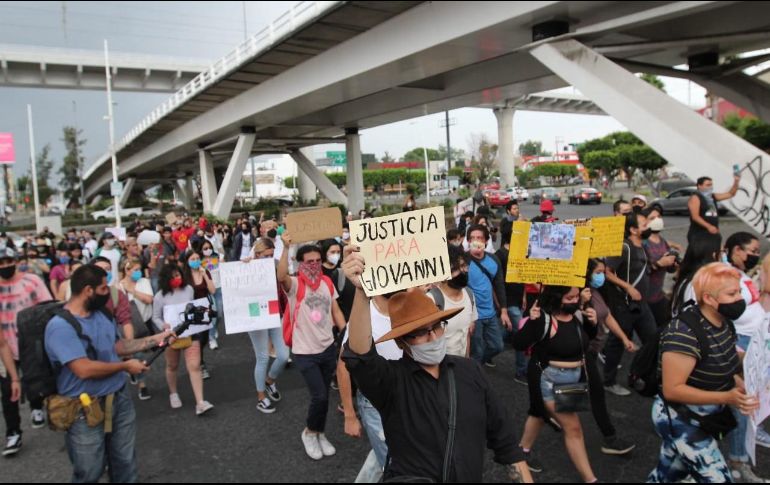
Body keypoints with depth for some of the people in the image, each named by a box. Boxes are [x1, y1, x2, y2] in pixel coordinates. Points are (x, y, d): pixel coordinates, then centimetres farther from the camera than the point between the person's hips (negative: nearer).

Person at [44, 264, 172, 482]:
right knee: (89, 474, 12)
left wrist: (155, 340, 10)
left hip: (120, 399, 7)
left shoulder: (101, 314, 4)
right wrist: (125, 366, -17)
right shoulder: (60, 326, -23)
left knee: (126, 465, 20)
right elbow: (85, 369, -30)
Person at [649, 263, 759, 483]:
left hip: (700, 419, 9)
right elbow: (672, 390, -28)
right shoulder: (684, 333, -29)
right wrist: (726, 398, -31)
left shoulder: (723, 322, -1)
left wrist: (745, 388, -2)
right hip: (679, 421, -9)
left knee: (667, 474, 23)